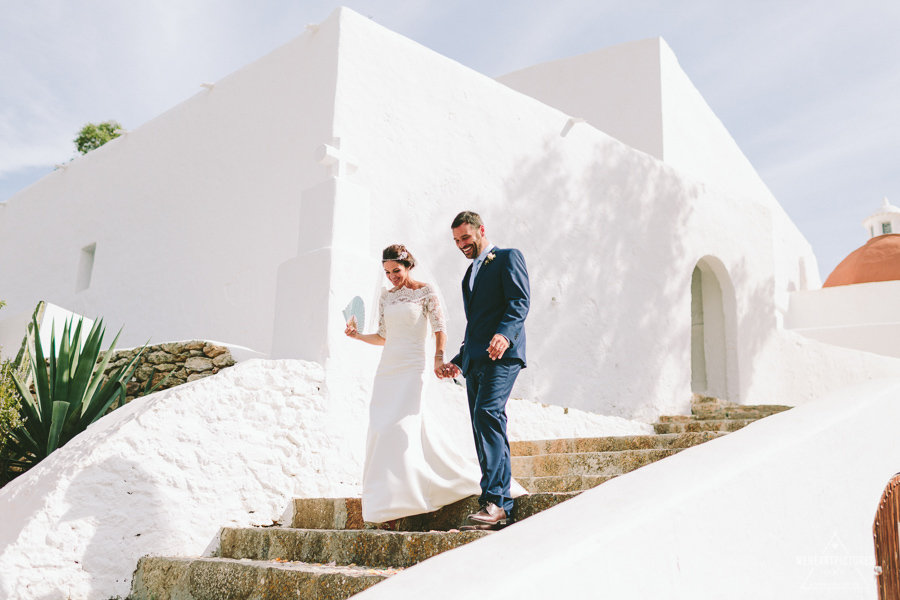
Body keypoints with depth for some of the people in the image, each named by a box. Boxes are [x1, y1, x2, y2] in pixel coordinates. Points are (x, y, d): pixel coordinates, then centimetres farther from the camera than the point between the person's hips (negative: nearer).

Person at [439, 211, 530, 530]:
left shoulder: (508, 258, 5)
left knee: (486, 414, -24)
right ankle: (503, 507, 6)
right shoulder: (471, 272, 29)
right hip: (475, 359, 8)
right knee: (486, 428, 4)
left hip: (500, 355, -8)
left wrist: (505, 334, -28)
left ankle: (494, 499, -26)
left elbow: (519, 302, -11)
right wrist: (458, 360, 23)